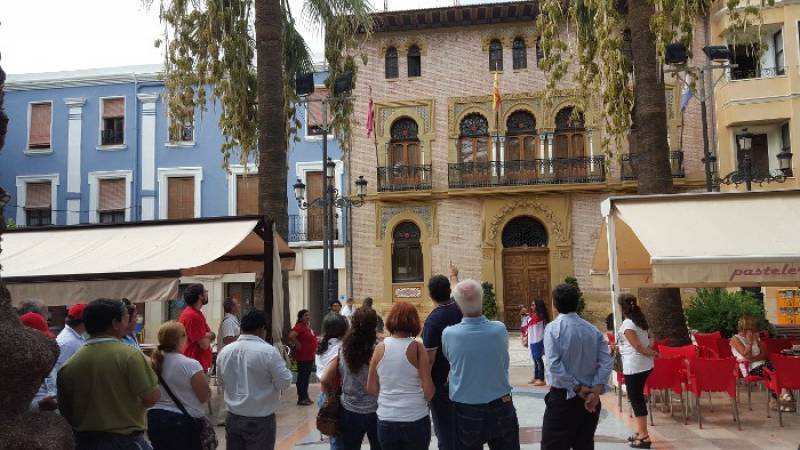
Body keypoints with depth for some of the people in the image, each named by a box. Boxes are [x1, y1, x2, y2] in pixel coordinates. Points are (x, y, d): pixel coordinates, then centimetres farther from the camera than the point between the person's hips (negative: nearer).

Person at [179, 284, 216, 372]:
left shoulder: (196, 313, 13)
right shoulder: (193, 316, -20)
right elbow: (204, 344, -20)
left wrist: (207, 335, -7)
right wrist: (208, 336, 0)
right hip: (196, 365, -10)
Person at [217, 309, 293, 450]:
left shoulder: (224, 351, 0)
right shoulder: (268, 351, -18)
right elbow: (284, 382, -15)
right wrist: (283, 366, 4)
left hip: (233, 417, 5)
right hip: (260, 419, -5)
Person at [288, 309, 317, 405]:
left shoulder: (308, 327, 11)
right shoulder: (299, 326, -17)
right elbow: (291, 336, -33)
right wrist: (298, 345, -22)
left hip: (310, 357, 9)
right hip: (303, 357, -9)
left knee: (307, 377, 16)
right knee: (302, 378, 0)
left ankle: (305, 396, 26)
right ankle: (301, 399, 7)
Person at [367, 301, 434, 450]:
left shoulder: (380, 347, -3)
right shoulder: (417, 347, -10)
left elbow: (371, 388, 3)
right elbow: (428, 390, -10)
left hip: (386, 420, 2)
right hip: (415, 419, -2)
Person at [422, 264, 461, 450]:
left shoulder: (434, 319, -22)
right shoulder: (458, 308, -2)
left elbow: (429, 358, -21)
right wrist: (453, 276, 42)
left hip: (441, 381, -7)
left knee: (444, 429, 2)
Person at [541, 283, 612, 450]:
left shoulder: (554, 328, -10)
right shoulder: (593, 330, 4)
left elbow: (554, 365, -19)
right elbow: (606, 362, -4)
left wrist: (577, 388, -12)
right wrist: (597, 389, -10)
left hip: (563, 396, -6)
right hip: (590, 396, 6)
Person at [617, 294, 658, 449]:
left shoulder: (627, 324, -15)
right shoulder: (640, 320, 11)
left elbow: (637, 346, -16)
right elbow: (645, 342, 12)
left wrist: (651, 353, -4)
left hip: (634, 366, -9)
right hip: (644, 365, 9)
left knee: (636, 399, -2)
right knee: (638, 397, 17)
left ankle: (644, 437, 1)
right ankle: (640, 432, 25)